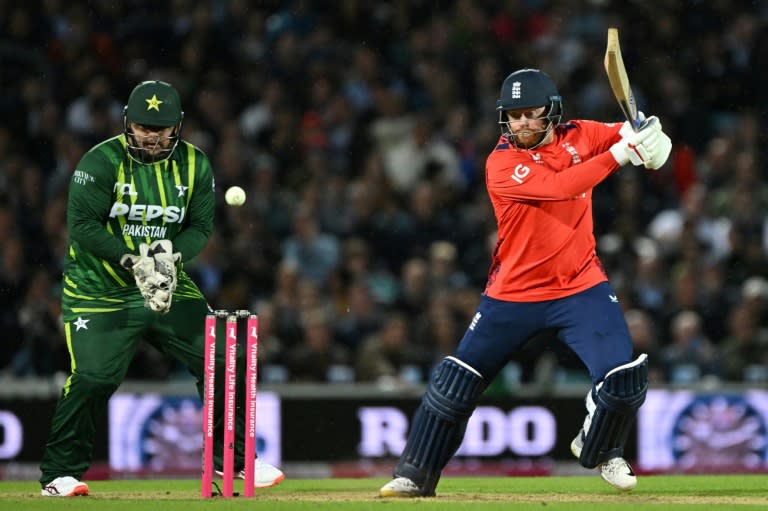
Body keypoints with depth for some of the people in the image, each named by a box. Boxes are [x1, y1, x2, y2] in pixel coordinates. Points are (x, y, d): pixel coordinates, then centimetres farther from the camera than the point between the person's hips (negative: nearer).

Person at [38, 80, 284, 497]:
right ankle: (60, 473, -3)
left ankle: (233, 456, 17)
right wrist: (132, 261, -27)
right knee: (93, 376, -19)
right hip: (99, 290, -4)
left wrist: (171, 257, -19)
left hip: (170, 289, 4)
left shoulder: (194, 165, 1)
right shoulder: (101, 162, -12)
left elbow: (200, 227, 2)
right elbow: (82, 226, -17)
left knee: (223, 361, -2)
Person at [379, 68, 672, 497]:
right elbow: (559, 186, -28)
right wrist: (620, 154, -31)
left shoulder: (577, 136, 0)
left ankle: (599, 450, 19)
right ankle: (416, 474, 14)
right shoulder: (502, 164, -16)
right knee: (456, 380, 1)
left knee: (624, 377, -11)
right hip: (514, 294, -2)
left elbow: (629, 136, -1)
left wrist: (643, 135, -26)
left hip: (581, 287, 2)